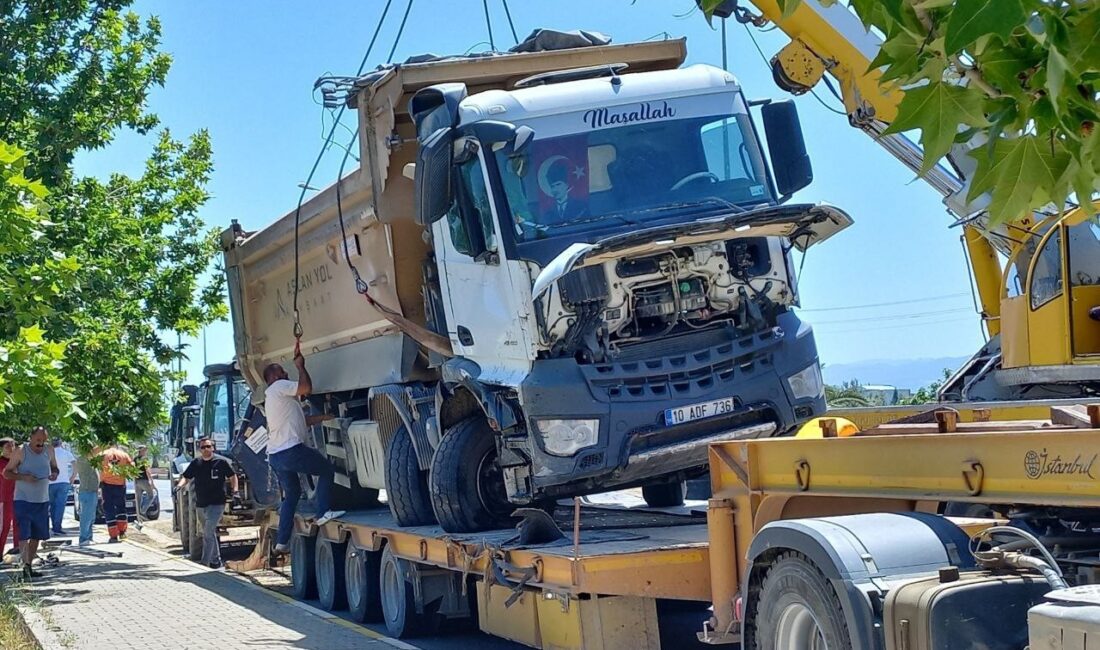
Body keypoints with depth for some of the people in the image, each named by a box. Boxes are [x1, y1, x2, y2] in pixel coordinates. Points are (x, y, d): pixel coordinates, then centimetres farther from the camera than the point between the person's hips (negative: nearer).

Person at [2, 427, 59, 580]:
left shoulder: (49, 451, 3)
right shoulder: (21, 452, -10)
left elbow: (55, 468, 17)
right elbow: (6, 472, -6)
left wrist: (55, 474, -7)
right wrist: (24, 477, -22)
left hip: (42, 500, 5)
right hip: (23, 499, -5)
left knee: (37, 535, 12)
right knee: (24, 534, -13)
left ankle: (29, 567, 23)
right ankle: (25, 566, -17)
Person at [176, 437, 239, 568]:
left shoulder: (221, 462, -4)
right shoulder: (196, 463, 7)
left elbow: (232, 476, 4)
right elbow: (186, 477, 9)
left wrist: (235, 491, -9)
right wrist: (180, 485, -13)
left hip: (216, 504, -6)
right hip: (201, 505, 6)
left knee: (208, 534, -17)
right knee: (209, 534, 16)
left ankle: (205, 562, -18)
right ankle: (216, 561, 29)